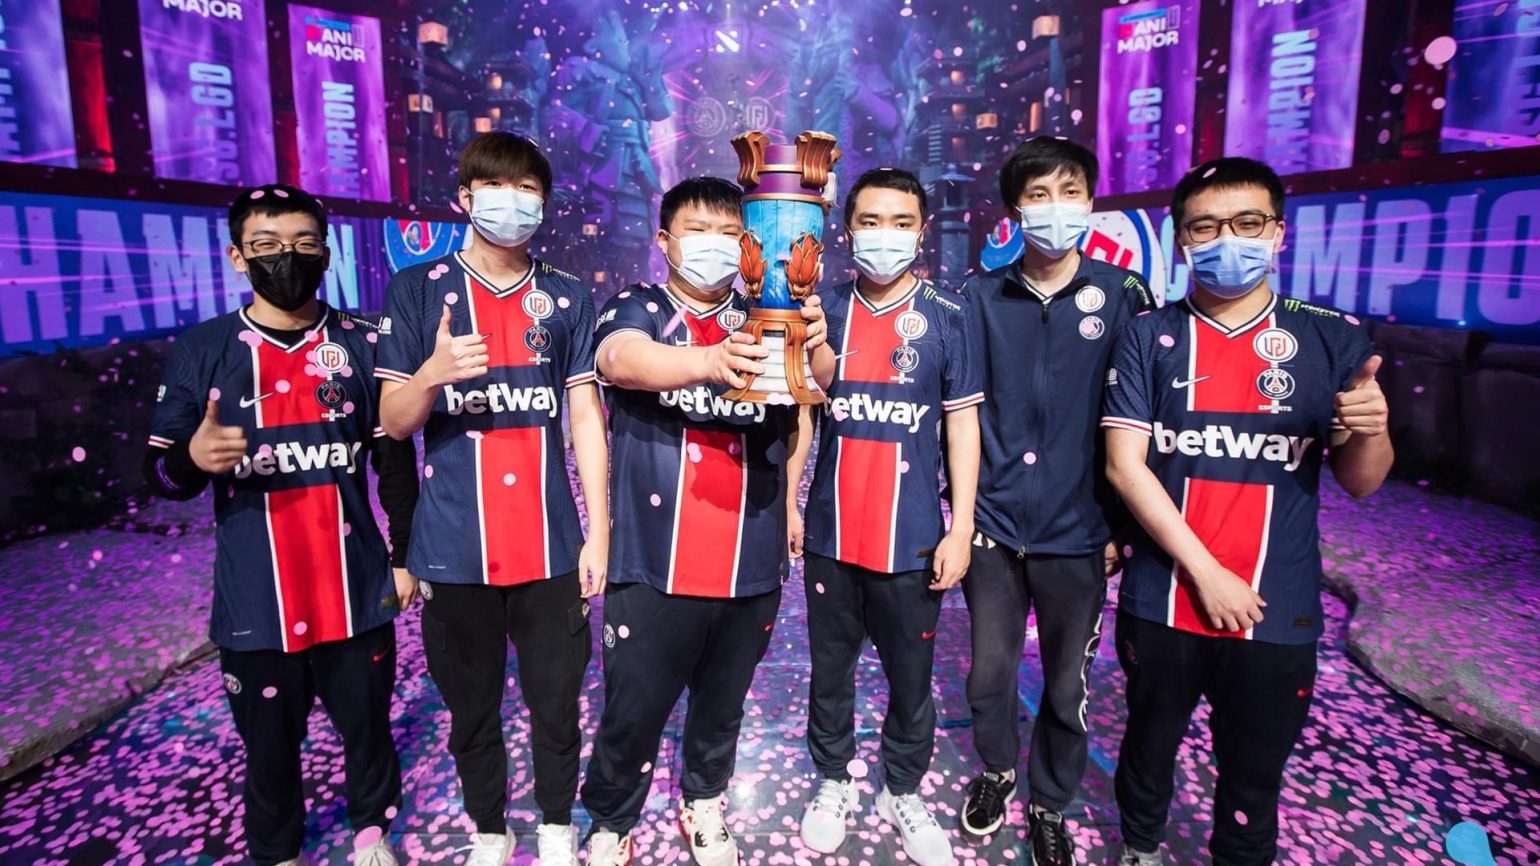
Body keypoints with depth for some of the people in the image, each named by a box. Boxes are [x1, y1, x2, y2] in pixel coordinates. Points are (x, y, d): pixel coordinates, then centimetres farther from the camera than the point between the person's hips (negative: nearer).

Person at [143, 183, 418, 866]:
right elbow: (158, 473, -2)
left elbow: (395, 461, 4)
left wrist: (405, 555, 3)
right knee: (270, 743, 14)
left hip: (355, 593, 1)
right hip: (256, 602, 0)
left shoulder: (363, 344, 1)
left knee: (367, 725, 14)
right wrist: (193, 458, -25)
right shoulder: (201, 350, -1)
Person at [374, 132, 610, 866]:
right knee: (472, 709, 14)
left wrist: (599, 531, -2)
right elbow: (393, 422, 0)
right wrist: (432, 374, -23)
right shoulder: (415, 291, 1)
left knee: (557, 704, 10)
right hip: (454, 549, 0)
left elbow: (586, 417, 3)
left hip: (550, 546, 1)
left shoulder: (568, 298, 5)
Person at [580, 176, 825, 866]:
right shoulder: (636, 311, 0)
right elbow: (623, 357, -24)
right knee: (632, 714, 6)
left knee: (723, 704, 18)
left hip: (751, 564, 3)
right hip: (654, 566, -3)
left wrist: (814, 344, -24)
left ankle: (704, 806, 43)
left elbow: (803, 407, -1)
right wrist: (708, 360, -44)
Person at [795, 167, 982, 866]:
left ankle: (903, 792, 36)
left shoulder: (948, 317, -3)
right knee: (830, 669, 17)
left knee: (911, 678, 14)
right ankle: (834, 781, 38)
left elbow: (962, 423, -2)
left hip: (912, 539, -1)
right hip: (832, 533, 2)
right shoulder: (824, 309, 1)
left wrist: (961, 528, -6)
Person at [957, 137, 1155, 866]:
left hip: (1078, 533, -1)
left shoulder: (1124, 297, -4)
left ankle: (1049, 804, 37)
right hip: (993, 525, 1)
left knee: (1067, 684, 13)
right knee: (989, 671, 14)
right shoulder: (980, 298, 0)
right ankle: (996, 770, 43)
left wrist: (1124, 524, -2)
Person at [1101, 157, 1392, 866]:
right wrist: (1206, 573, -14)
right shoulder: (1149, 337, -3)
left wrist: (1369, 432, -23)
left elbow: (1360, 483, 0)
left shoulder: (1332, 340, 0)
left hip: (1276, 612, 1)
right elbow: (1124, 465, -9)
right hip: (1162, 602, 0)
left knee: (1254, 772, 14)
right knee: (1151, 745, 19)